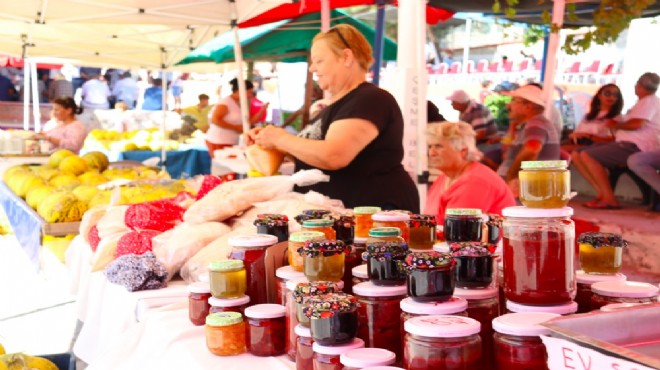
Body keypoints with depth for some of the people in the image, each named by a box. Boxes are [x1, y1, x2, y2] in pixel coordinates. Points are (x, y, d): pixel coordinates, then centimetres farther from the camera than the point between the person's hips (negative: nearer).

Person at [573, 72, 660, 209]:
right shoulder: (644, 102, 26)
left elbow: (636, 124, -20)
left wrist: (616, 125, -3)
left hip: (634, 147, -10)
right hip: (626, 144, 10)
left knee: (587, 156, -25)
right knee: (577, 155, 1)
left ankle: (610, 199, -23)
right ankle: (602, 193, -6)